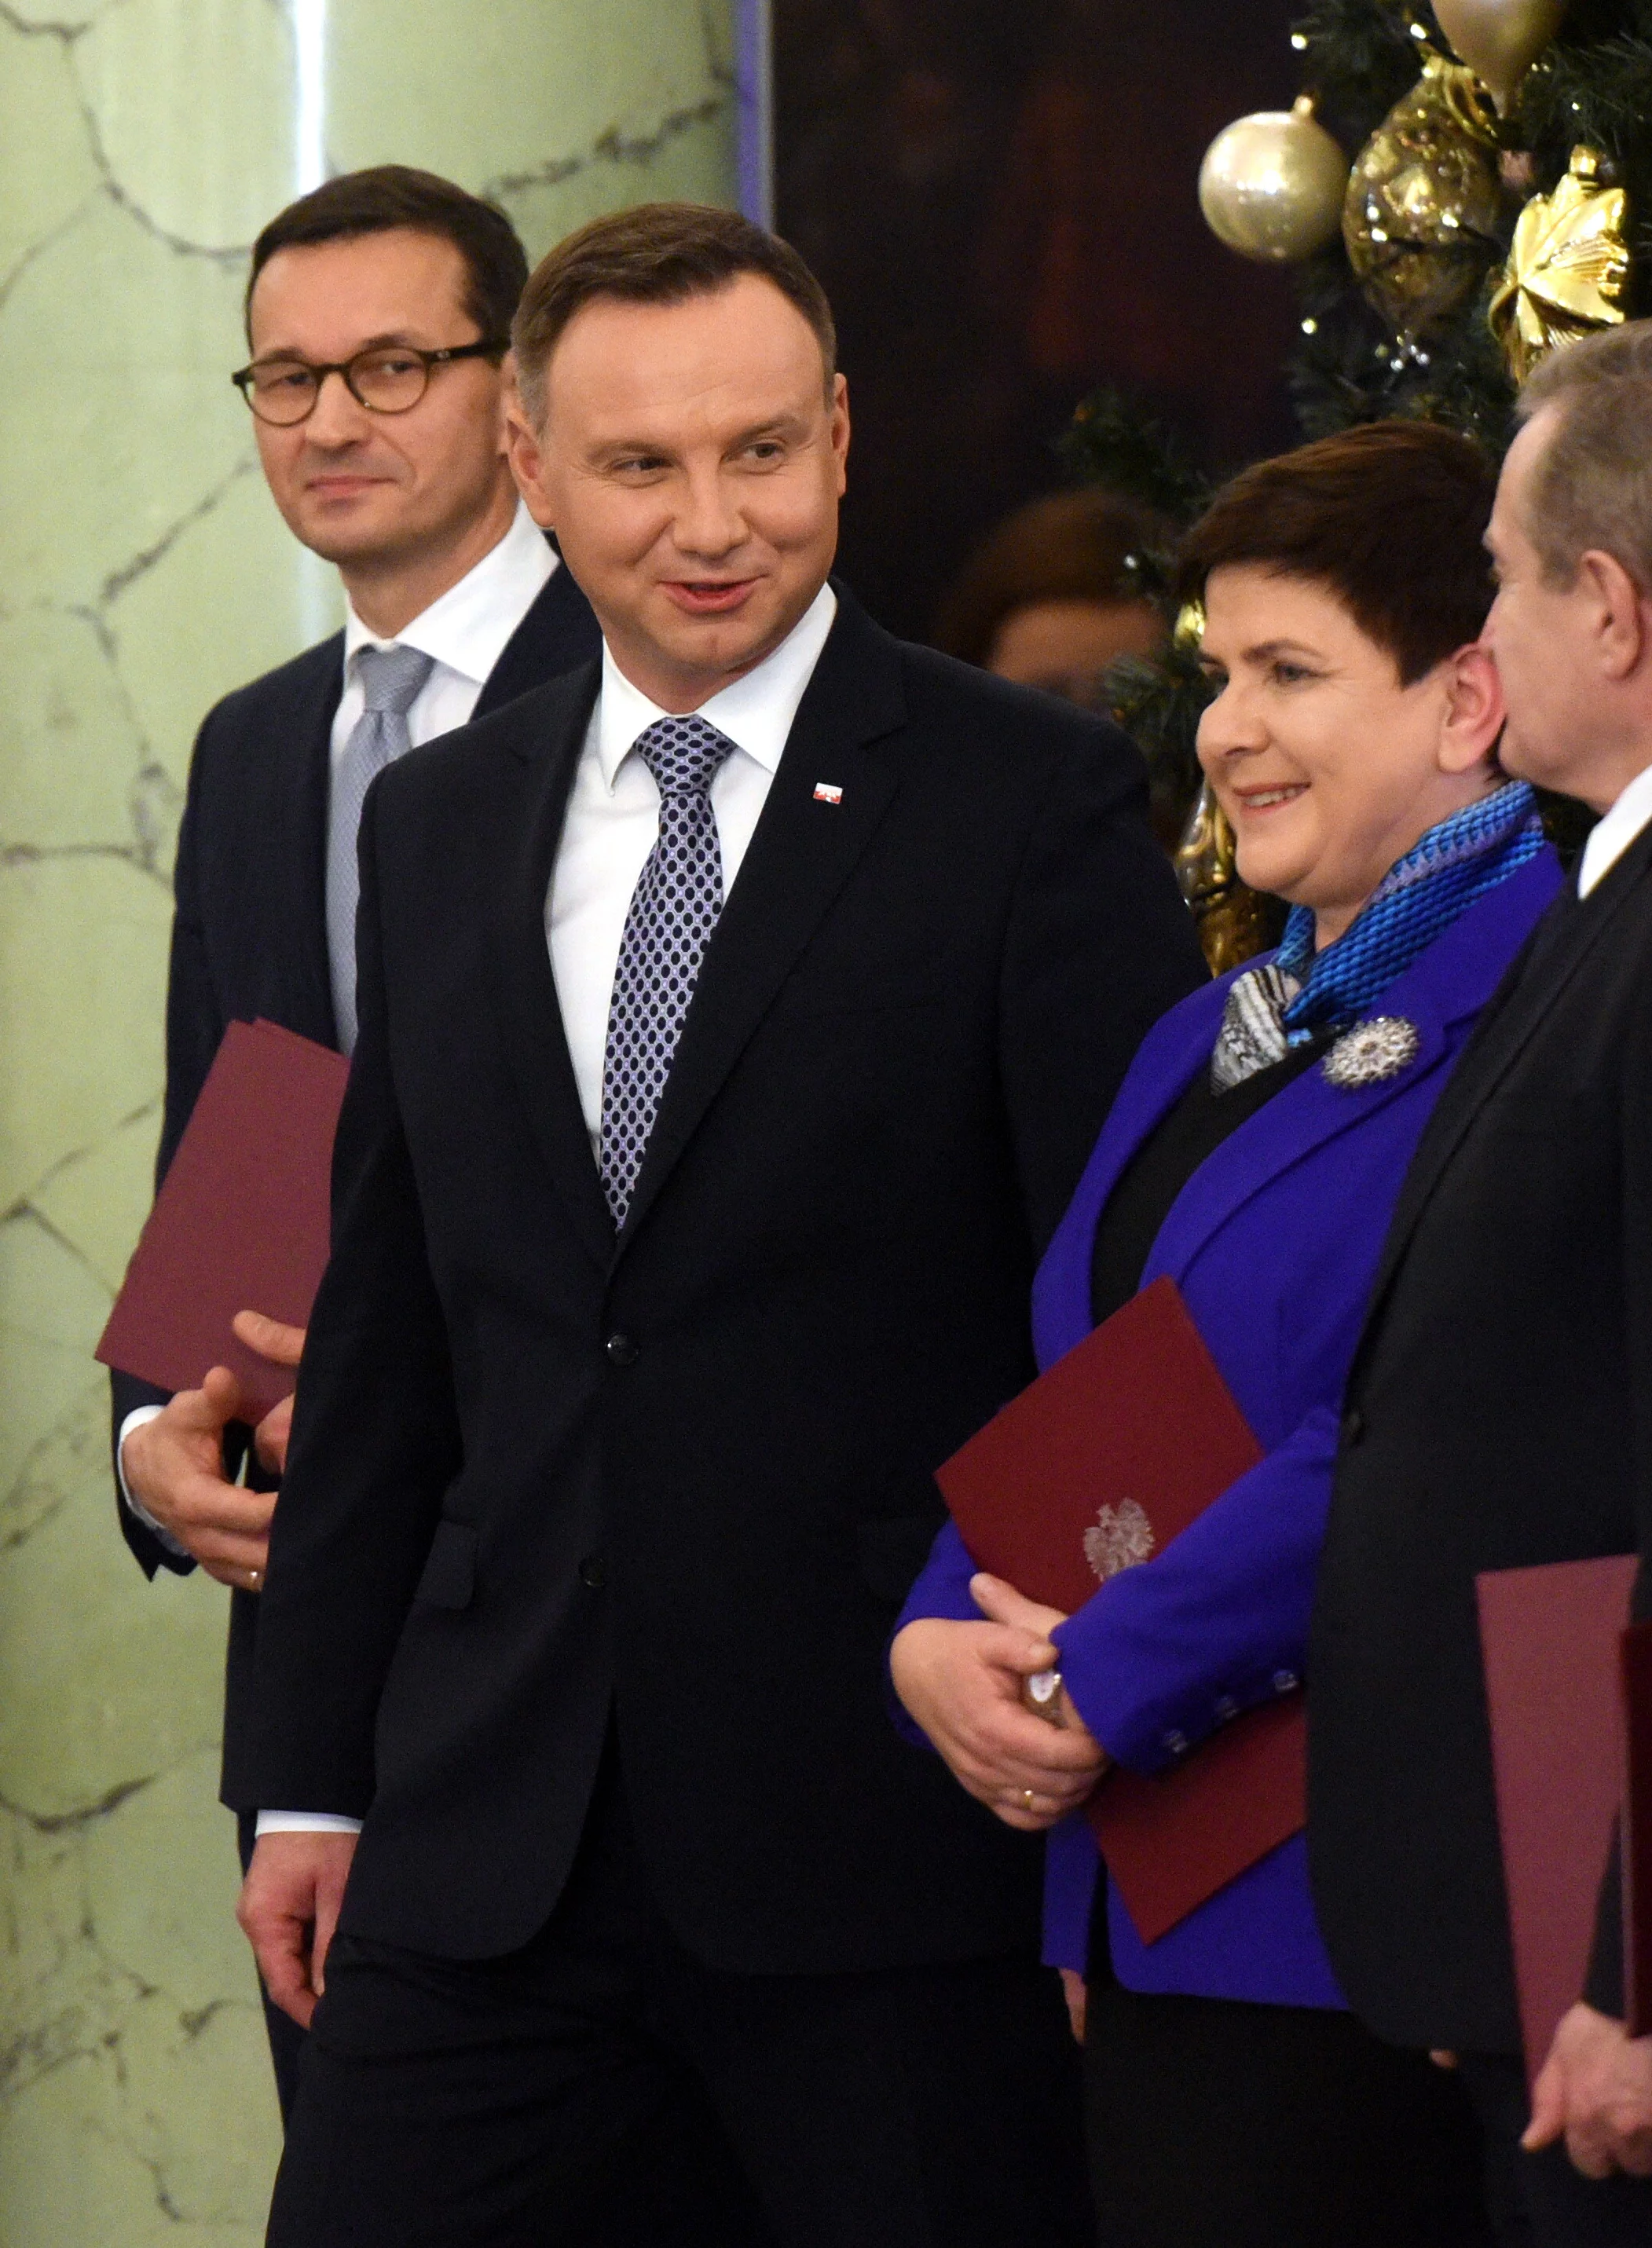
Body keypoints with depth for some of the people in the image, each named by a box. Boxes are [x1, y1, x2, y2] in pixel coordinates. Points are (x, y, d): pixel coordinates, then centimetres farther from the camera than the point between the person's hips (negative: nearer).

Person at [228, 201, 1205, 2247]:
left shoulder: (1032, 809, -3)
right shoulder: (437, 826, 14)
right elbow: (382, 1345, 17)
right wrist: (310, 1772, 14)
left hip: (895, 1839, -4)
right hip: (490, 1833, 4)